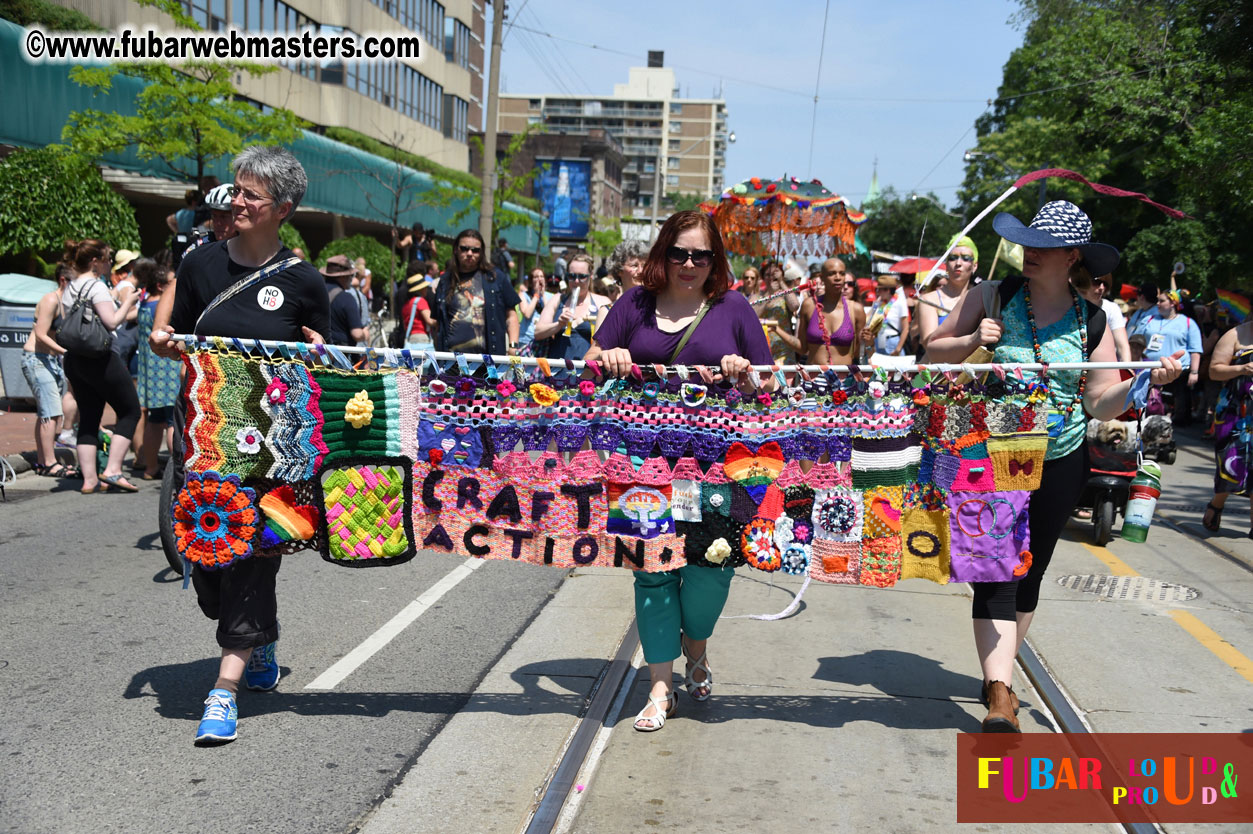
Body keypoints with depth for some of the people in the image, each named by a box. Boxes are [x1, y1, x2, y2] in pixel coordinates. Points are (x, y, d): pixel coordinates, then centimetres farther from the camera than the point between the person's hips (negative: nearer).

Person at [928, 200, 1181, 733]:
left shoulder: (1092, 322, 1)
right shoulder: (994, 298, -4)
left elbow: (1102, 404, -1)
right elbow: (934, 351, 3)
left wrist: (1147, 380, -17)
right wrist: (972, 340, -16)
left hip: (1060, 463, 3)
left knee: (1030, 571, 13)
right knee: (997, 570, -10)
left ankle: (999, 671, 30)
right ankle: (999, 693, -11)